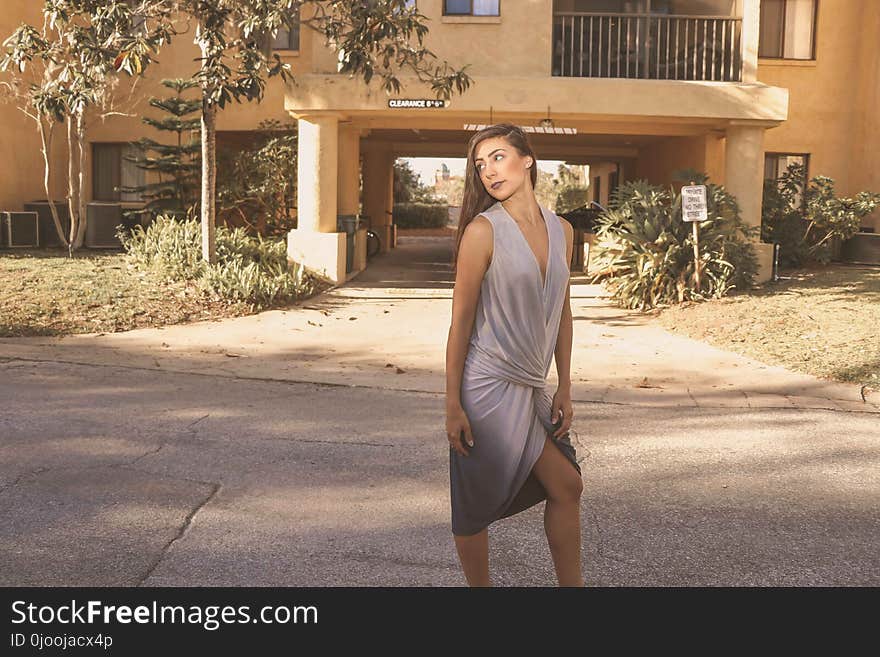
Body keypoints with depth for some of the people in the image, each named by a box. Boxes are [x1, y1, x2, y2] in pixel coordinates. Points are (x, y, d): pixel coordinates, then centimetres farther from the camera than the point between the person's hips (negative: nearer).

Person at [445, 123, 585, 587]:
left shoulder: (561, 230, 6)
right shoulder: (483, 230, -12)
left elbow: (562, 311, 13)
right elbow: (461, 320, -11)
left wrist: (564, 388, 12)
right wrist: (452, 405, -12)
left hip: (530, 389, 7)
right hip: (488, 387, -6)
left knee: (566, 486, 14)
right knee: (475, 506, 5)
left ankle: (571, 583, 30)